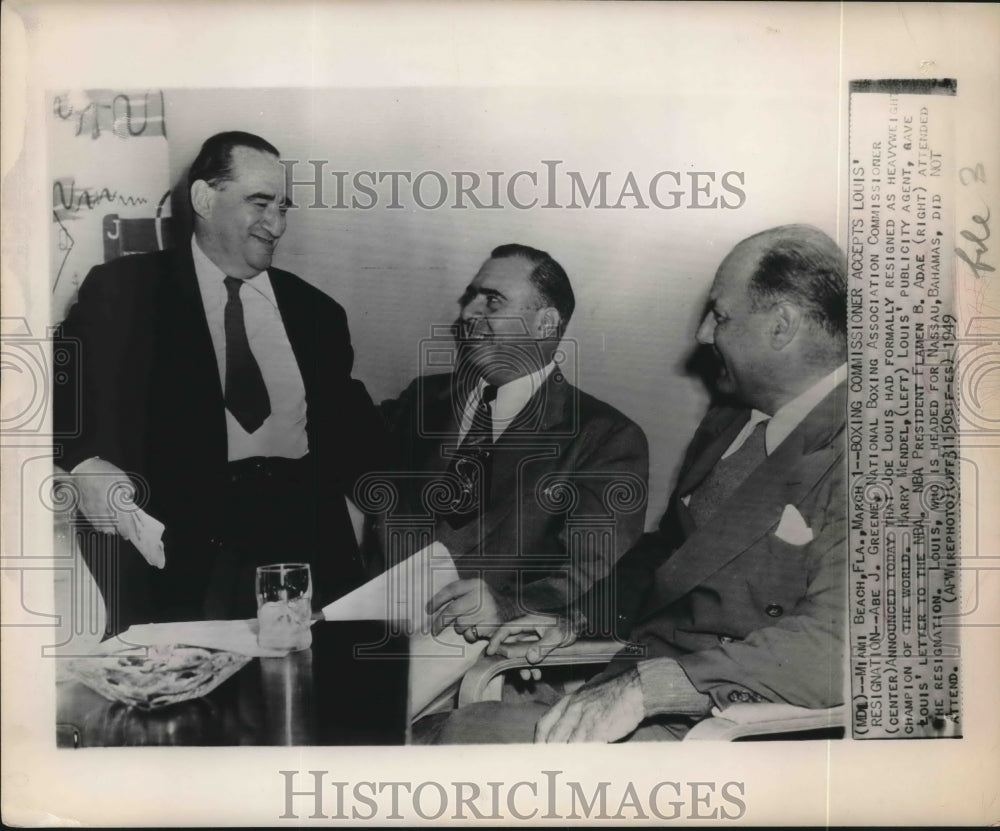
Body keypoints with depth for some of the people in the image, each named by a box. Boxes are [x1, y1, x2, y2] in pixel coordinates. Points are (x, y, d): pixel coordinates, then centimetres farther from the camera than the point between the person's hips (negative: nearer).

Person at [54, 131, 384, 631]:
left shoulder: (315, 312, 17)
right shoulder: (121, 290, 9)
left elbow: (352, 430, 16)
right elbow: (65, 392, 4)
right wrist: (87, 465, -15)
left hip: (301, 534, 2)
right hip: (175, 535, -2)